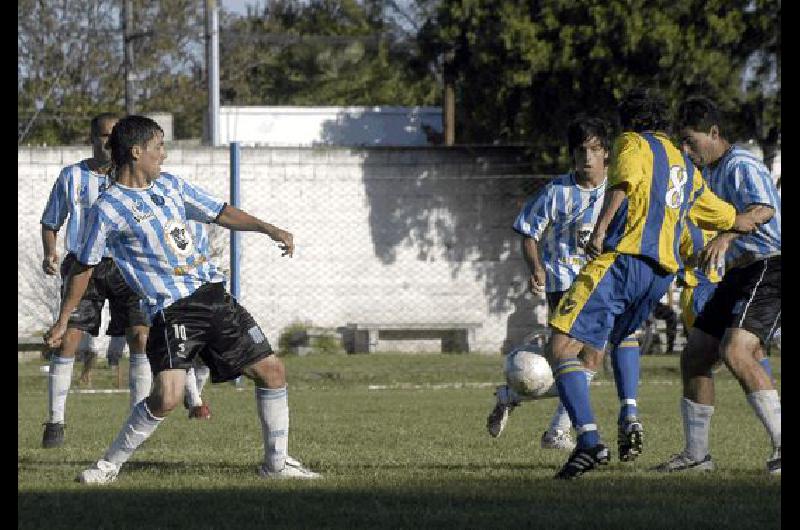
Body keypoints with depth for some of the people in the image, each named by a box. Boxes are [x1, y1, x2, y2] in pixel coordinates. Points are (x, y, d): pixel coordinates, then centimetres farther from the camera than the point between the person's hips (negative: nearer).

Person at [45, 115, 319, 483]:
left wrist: (267, 229, 8)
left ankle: (277, 463, 19)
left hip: (212, 294, 7)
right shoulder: (108, 208, -7)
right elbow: (84, 267, 1)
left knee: (271, 370, 6)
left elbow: (220, 214, 20)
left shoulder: (170, 185, 12)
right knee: (167, 397, -23)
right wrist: (62, 321, 5)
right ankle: (110, 465, -4)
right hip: (170, 310, -7)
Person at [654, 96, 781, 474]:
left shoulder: (741, 166, -14)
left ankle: (782, 446, -27)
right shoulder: (709, 173, 17)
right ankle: (696, 454, 17)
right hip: (738, 274, 10)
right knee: (694, 357, 8)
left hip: (768, 269, -10)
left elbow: (763, 210, -32)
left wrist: (725, 238, -46)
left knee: (735, 352, -27)